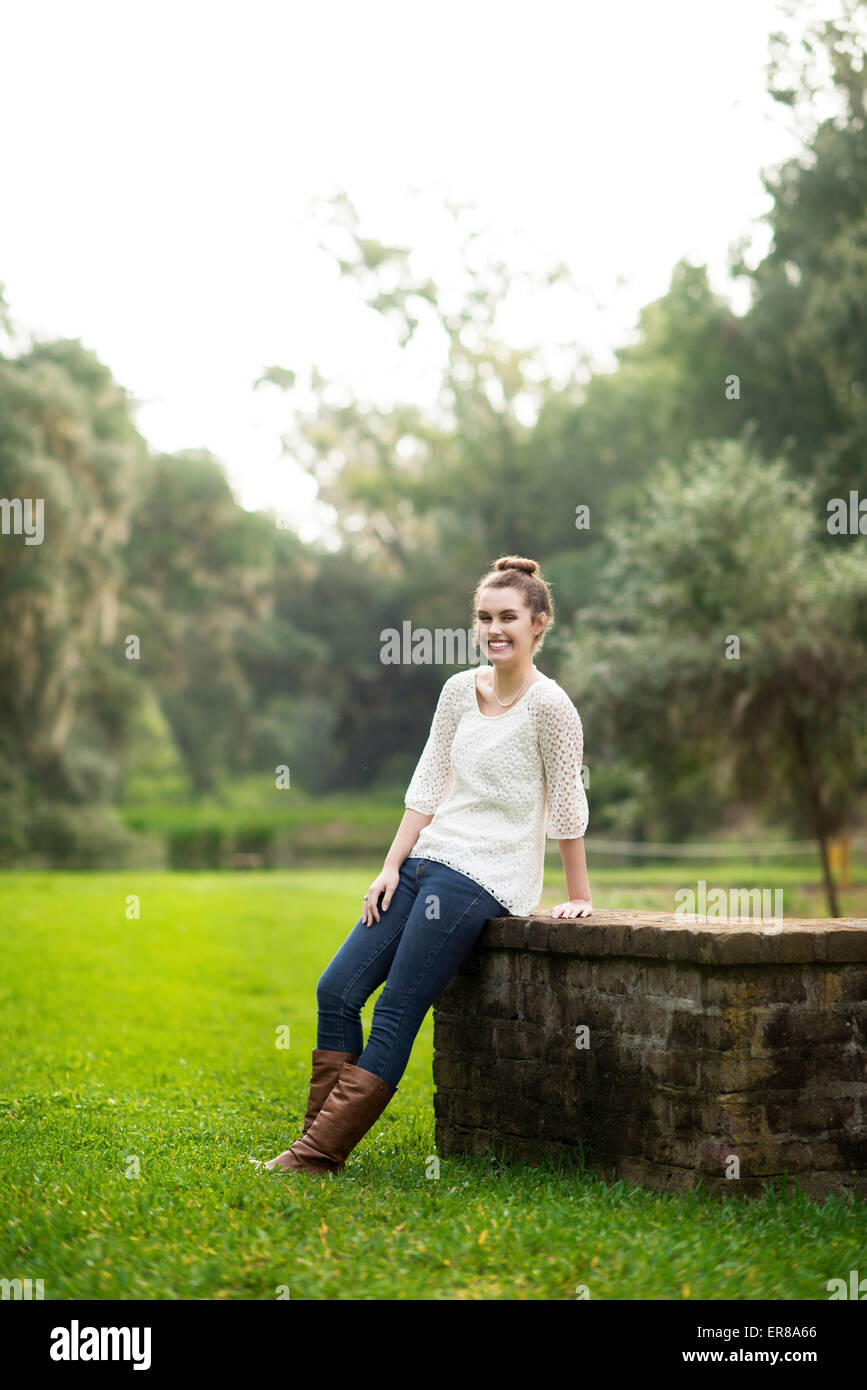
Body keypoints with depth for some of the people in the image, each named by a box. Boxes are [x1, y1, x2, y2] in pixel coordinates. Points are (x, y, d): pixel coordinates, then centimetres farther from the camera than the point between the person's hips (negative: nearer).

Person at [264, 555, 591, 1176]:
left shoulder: (548, 706, -11)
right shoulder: (460, 690, 9)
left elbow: (567, 806, -6)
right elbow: (428, 785, 11)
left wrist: (579, 895, -2)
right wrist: (391, 867, 6)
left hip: (486, 879, -7)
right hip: (428, 858, 7)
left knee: (395, 1016, -10)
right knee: (337, 990, 0)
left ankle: (317, 1156, -5)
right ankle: (319, 1141, 8)